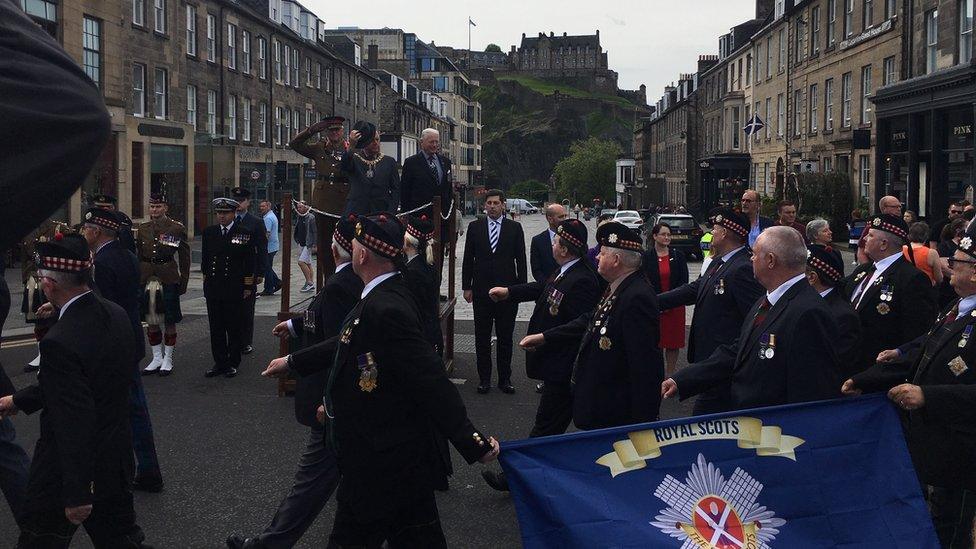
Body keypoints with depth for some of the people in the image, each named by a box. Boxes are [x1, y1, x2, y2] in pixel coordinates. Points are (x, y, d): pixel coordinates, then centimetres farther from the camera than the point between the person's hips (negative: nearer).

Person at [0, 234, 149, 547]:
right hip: (117, 459, 7)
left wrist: (76, 495, -21)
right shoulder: (116, 316, -2)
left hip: (73, 469, -7)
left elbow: (74, 423, -27)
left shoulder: (60, 342, -29)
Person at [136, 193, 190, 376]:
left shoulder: (177, 228, -2)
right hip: (147, 278, 4)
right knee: (151, 320, 8)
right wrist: (136, 280, 9)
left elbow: (184, 257, 0)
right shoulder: (142, 229, 9)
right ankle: (157, 358, 20)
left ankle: (168, 360, 13)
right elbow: (137, 256, 13)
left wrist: (183, 282, -2)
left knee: (169, 321, 3)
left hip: (169, 279, -4)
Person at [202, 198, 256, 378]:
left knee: (235, 328, 4)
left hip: (235, 289, -3)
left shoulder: (245, 233, -2)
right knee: (216, 327, 7)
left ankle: (233, 363, 14)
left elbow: (250, 262, -1)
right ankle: (219, 363, 16)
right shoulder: (209, 232, 8)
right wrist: (207, 281, 11)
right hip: (213, 288, 3)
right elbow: (205, 260, 14)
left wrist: (247, 287, -3)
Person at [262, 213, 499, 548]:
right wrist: (292, 362, 30)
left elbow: (430, 381, -28)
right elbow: (349, 344, 20)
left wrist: (472, 442, -28)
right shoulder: (384, 296, 5)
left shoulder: (386, 309, -26)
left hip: (380, 464, -9)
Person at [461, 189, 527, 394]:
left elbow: (521, 260, 3)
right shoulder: (475, 227, 4)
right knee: (482, 337, 6)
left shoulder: (514, 228, 2)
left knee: (505, 337, 6)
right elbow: (468, 259, 6)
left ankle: (505, 378, 16)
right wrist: (466, 287, 1)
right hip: (481, 290, 1)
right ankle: (484, 378, 15)